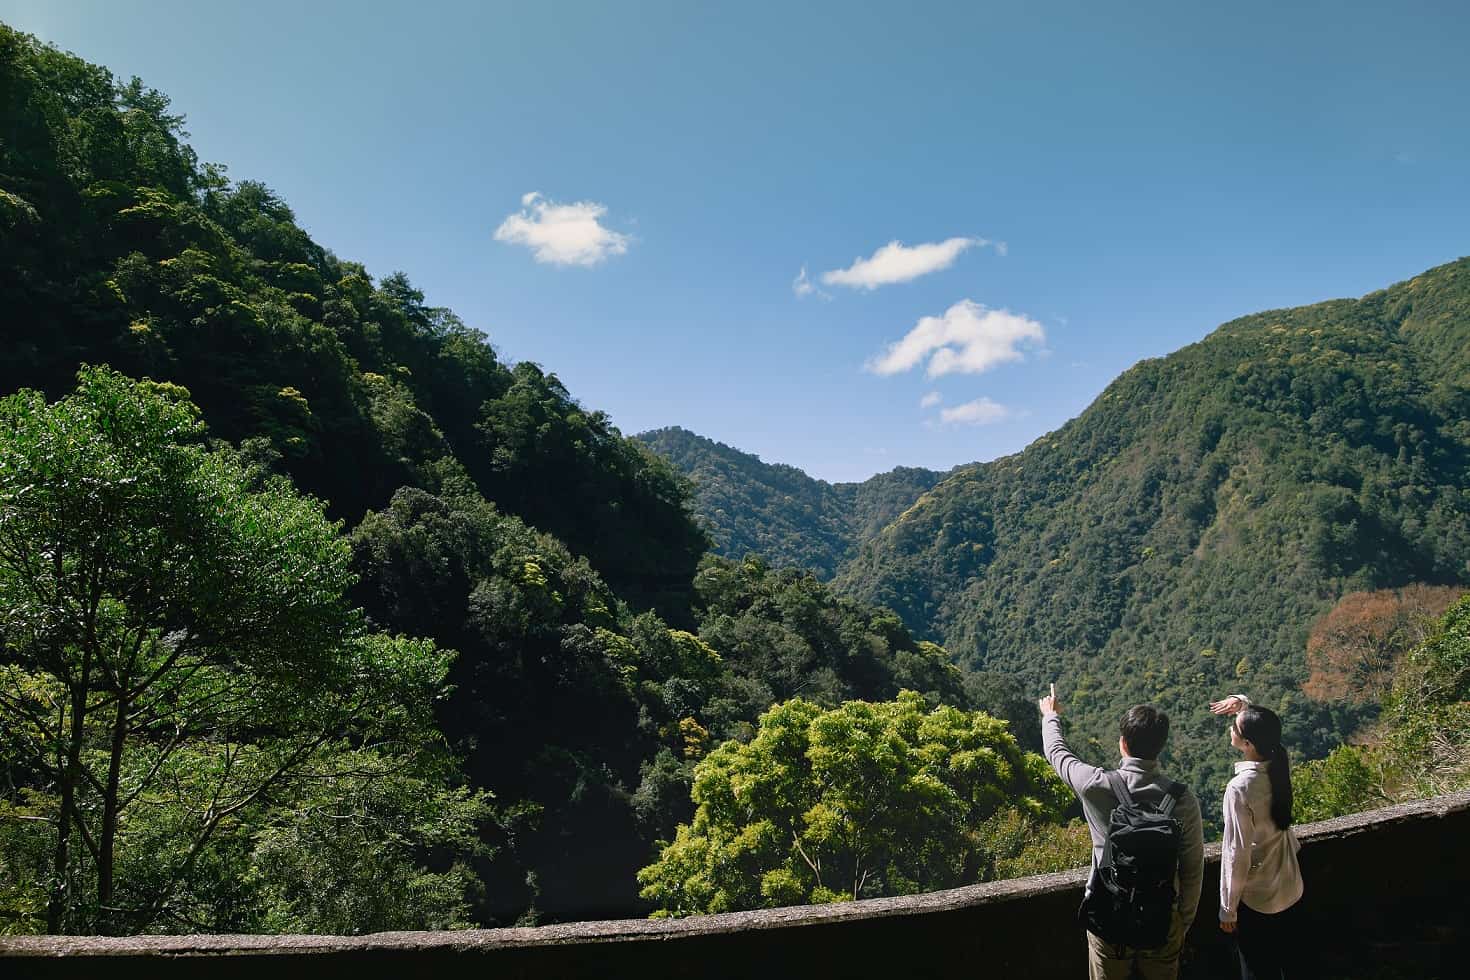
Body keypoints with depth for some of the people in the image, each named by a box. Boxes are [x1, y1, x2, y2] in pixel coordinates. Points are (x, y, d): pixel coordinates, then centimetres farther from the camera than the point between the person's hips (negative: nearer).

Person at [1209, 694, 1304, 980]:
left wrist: (1228, 908, -12)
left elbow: (1237, 854, -23)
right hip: (1290, 890, 7)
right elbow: (1263, 728, 12)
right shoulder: (1282, 764, -11)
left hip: (1256, 900, -7)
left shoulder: (1240, 788, -30)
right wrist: (1243, 704, -9)